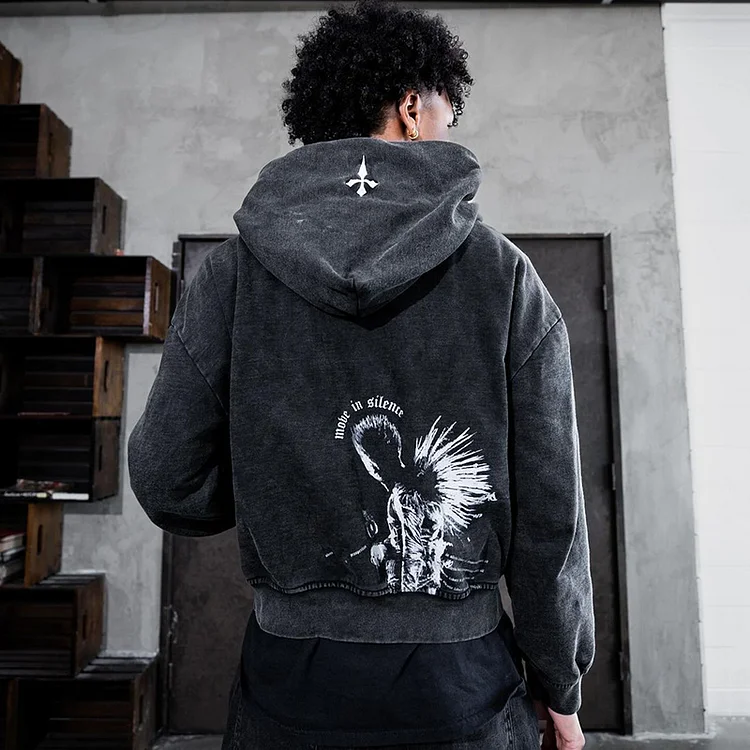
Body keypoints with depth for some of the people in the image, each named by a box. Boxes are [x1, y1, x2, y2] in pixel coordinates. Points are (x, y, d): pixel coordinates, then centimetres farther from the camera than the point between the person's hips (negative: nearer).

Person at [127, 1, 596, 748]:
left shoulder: (232, 271, -7)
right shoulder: (506, 276, -9)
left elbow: (167, 482, -5)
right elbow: (549, 511, -7)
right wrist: (559, 686, 7)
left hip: (291, 681, 1)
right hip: (461, 685, 0)